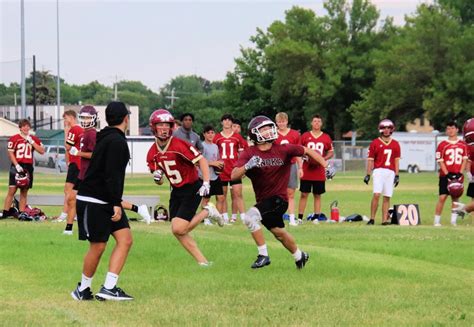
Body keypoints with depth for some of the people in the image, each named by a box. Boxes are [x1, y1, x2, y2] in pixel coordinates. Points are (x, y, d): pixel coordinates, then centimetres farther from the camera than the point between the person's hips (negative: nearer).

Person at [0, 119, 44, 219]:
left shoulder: (34, 139, 11)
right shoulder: (14, 139, 0)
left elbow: (42, 151, 2)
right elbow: (10, 153, -4)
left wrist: (31, 142, -7)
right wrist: (17, 165, -15)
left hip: (28, 167, 4)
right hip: (17, 166, -4)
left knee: (24, 191, 5)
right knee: (12, 190, -9)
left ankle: (21, 213, 8)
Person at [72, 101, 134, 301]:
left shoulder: (108, 138, 15)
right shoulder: (116, 141, -17)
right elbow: (112, 175, -23)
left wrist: (117, 202, 22)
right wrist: (116, 204, -24)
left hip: (106, 202, 10)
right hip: (93, 202, -10)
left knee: (125, 239, 1)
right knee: (98, 247, -3)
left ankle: (109, 288, -2)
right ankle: (83, 290, 13)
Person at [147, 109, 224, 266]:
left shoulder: (179, 145, -20)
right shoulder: (152, 153, 1)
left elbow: (201, 160, -19)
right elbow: (159, 181, 11)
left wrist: (206, 183, -28)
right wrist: (157, 177, -13)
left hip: (192, 189, -7)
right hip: (176, 192, 7)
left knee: (178, 229, -16)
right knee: (178, 231, 1)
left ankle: (207, 212, 6)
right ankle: (202, 262, 11)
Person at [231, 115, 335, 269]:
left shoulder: (283, 150, -11)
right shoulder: (249, 154, -9)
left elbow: (307, 151, 0)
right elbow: (234, 175, -20)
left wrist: (326, 166, -7)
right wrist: (247, 166, -39)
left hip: (278, 199, -4)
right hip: (263, 201, 4)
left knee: (250, 217, -26)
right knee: (279, 232, 23)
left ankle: (263, 255, -13)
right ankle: (299, 255, 50)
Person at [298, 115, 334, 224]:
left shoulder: (326, 138, 5)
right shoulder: (305, 136, 3)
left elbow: (331, 152, 11)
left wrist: (323, 159, -8)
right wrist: (304, 157, -11)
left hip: (319, 173, 1)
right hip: (306, 171, -1)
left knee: (317, 195, 5)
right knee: (304, 194, 0)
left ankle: (316, 218, 9)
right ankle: (300, 218, 3)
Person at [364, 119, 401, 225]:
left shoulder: (395, 144, 11)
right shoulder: (375, 143, 3)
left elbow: (396, 160, 12)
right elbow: (370, 160, 2)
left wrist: (397, 175, 6)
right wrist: (368, 174, -2)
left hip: (390, 172, 3)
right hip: (379, 171, -3)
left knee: (387, 197, 3)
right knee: (376, 195, -14)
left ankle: (385, 220, 6)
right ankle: (372, 219, -10)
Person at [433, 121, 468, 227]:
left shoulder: (463, 145, 7)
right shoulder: (442, 145, -1)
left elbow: (464, 160, 7)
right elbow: (440, 161, -3)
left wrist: (460, 173, -6)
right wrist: (447, 174, -13)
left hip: (457, 175, 3)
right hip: (445, 175, -3)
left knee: (455, 197, 4)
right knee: (442, 197, -7)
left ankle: (453, 220, 9)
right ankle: (437, 220, -4)